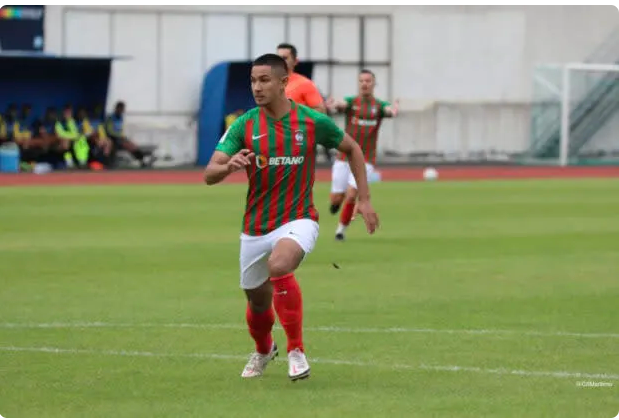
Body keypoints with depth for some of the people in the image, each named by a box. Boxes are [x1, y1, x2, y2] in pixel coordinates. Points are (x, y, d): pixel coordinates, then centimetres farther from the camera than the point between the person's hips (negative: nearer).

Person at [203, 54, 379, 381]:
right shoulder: (244, 126, -6)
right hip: (255, 228, 3)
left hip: (298, 221, -3)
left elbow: (352, 149, 10)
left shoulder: (313, 122, -7)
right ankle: (263, 350, 51)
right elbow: (209, 175, -12)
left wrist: (364, 199, 6)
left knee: (279, 265, -34)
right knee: (258, 302, 14)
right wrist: (229, 166, -35)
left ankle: (296, 351, -19)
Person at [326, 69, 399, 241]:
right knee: (336, 198, 1)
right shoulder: (351, 102, -1)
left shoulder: (379, 106, 0)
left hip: (365, 160, -1)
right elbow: (341, 104, -25)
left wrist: (394, 110, -50)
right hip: (344, 157, 1)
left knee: (351, 196, -17)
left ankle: (341, 228, 6)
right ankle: (337, 202, 40)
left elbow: (389, 110, -24)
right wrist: (333, 105, -51)